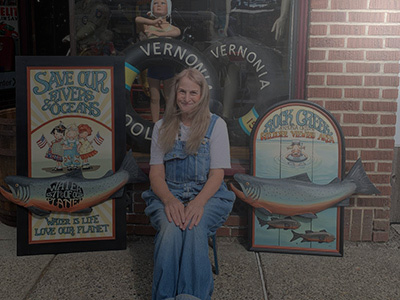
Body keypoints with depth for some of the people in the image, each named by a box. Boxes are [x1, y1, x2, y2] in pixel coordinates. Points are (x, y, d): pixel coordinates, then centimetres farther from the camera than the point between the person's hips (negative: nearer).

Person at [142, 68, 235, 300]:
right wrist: (169, 200, -18)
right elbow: (156, 172, 5)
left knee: (195, 228, -36)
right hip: (169, 194, 2)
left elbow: (217, 174, -3)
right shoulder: (162, 127, 12)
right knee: (170, 228, -34)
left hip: (207, 194, -1)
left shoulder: (216, 125, 5)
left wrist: (198, 202, -23)